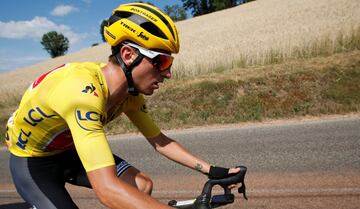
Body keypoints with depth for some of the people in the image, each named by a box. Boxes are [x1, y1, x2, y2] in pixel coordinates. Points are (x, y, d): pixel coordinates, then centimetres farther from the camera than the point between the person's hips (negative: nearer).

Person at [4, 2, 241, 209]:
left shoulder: (129, 93, -15)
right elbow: (106, 188, -47)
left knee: (142, 185, -5)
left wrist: (210, 170, -10)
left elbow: (160, 141, -4)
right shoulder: (83, 91, -40)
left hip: (69, 150, 6)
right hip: (31, 161, -6)